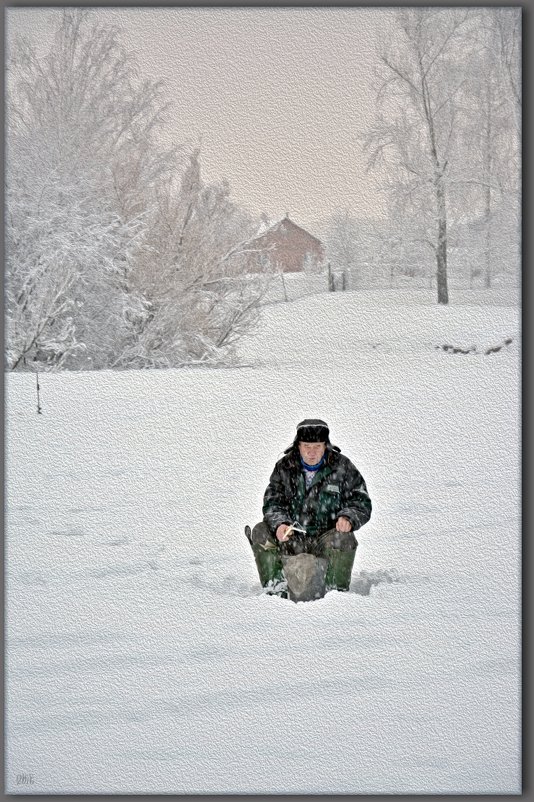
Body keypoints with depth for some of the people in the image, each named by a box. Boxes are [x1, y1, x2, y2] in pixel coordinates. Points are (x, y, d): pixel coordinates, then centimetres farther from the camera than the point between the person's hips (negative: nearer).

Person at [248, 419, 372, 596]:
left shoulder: (341, 467, 0)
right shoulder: (284, 467, 4)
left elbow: (361, 502, 1)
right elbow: (272, 503, 0)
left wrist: (348, 518, -22)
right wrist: (279, 524, -23)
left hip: (327, 538, -2)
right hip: (291, 540, 2)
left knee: (344, 539, -34)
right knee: (260, 532, -19)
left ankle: (336, 590, -17)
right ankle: (275, 586, -16)